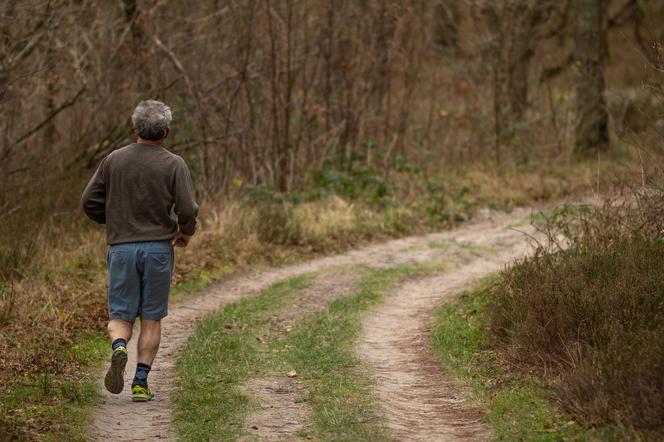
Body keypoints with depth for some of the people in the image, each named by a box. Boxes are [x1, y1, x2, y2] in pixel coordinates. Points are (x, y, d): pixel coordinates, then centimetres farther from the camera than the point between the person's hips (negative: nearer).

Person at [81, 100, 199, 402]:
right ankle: (141, 382, 5)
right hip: (158, 248, -1)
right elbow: (187, 210, -11)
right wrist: (185, 232, 10)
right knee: (151, 318, 9)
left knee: (120, 316, 9)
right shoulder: (173, 165, -5)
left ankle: (119, 347, -23)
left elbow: (89, 202, 3)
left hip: (121, 248, 1)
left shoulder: (114, 160, 1)